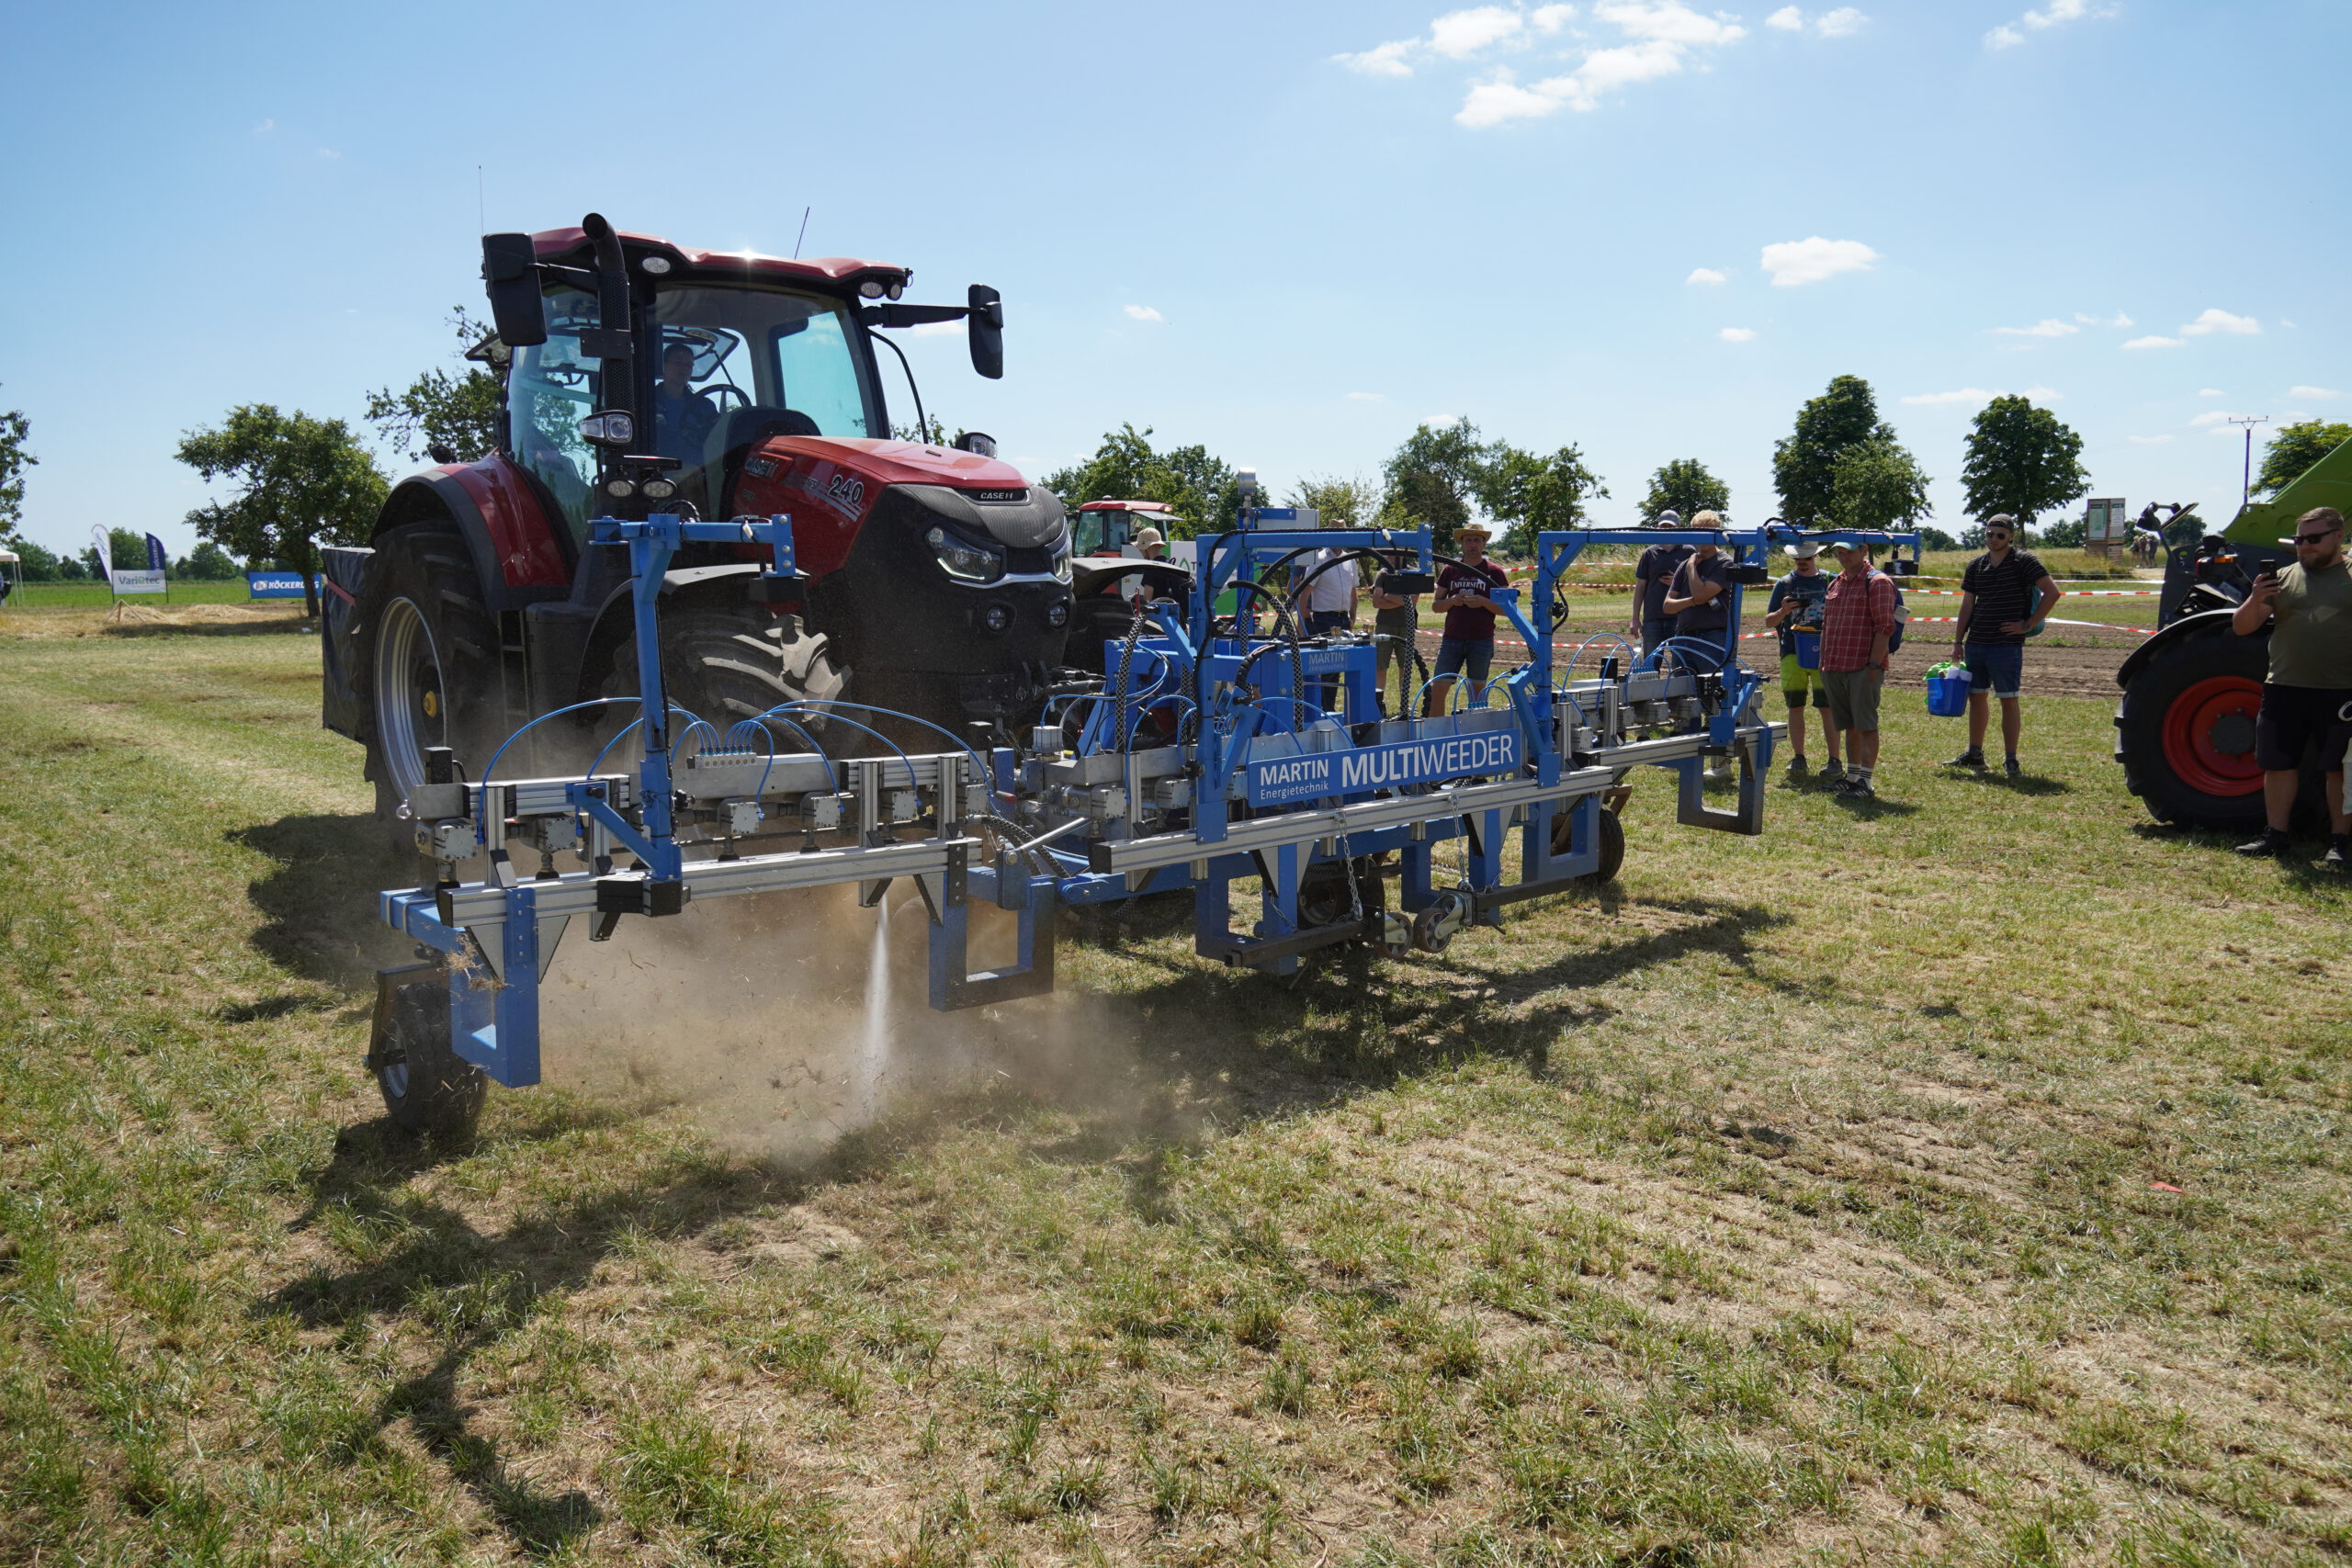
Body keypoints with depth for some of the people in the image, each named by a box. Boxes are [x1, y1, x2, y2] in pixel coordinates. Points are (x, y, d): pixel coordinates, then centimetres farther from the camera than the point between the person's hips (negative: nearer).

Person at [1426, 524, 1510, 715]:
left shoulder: (1495, 572, 4)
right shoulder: (1449, 570, 10)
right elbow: (1435, 605, 12)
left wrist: (1483, 602, -15)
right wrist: (1452, 601, -9)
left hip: (1482, 641, -2)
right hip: (1452, 639, 2)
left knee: (1477, 692, 4)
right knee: (1437, 689, -4)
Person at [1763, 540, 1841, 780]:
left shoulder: (1829, 580, 6)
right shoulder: (1785, 584, 9)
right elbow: (1768, 621, 9)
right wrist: (1783, 612, -12)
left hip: (1822, 651, -2)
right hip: (1792, 652, 2)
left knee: (1827, 706, -6)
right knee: (1795, 706, 5)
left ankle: (1834, 761, -3)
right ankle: (1798, 758, 14)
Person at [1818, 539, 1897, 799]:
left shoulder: (1878, 582, -7)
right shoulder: (1835, 583, 17)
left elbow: (1885, 627, -13)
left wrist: (1874, 665, -18)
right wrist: (1823, 662, 16)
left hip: (1863, 669, -7)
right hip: (1835, 668, 7)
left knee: (1866, 725, -4)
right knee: (1849, 725, 14)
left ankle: (1865, 782, -1)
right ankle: (1852, 777, 22)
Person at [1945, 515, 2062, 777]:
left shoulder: (2024, 561, -7)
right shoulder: (1976, 565, 10)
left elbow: (2052, 592, -12)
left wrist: (2029, 624, -13)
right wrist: (1958, 641, 8)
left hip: (2007, 645, -6)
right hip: (1976, 644, 6)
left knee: (2009, 700, -1)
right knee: (1977, 697, 12)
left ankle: (2011, 760, 3)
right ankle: (1974, 754, 23)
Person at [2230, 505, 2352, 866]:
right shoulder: (2283, 579, 8)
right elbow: (2241, 628, 5)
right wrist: (2256, 600, -15)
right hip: (2285, 689, 3)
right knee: (2279, 764, 7)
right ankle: (2275, 836, 16)